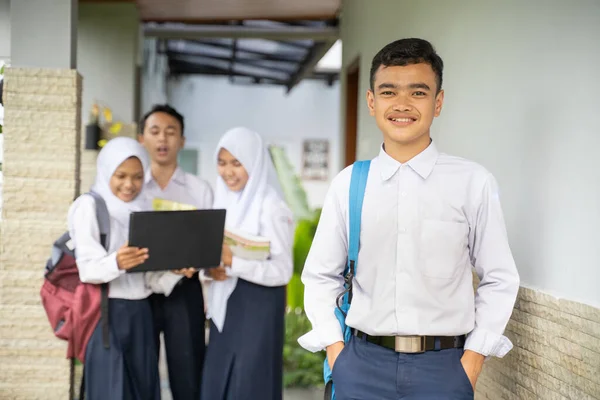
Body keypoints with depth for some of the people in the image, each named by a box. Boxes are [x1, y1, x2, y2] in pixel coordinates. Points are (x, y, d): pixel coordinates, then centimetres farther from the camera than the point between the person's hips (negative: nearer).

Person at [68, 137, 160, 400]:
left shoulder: (142, 208, 11)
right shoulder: (89, 206, -7)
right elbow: (87, 269, -15)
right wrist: (116, 263, -35)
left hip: (140, 312, 6)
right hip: (107, 312, -6)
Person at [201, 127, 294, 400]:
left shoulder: (271, 207, -13)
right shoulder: (223, 201, 9)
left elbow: (282, 270, -17)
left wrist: (233, 261, -26)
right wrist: (212, 268, -6)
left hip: (257, 312, -7)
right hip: (224, 310, 7)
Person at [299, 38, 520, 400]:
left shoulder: (473, 182, -5)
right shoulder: (348, 184, 1)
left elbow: (500, 279, 1)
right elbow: (320, 275, 9)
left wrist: (470, 365, -3)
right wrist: (336, 354, 1)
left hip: (443, 367, -1)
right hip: (363, 365, 2)